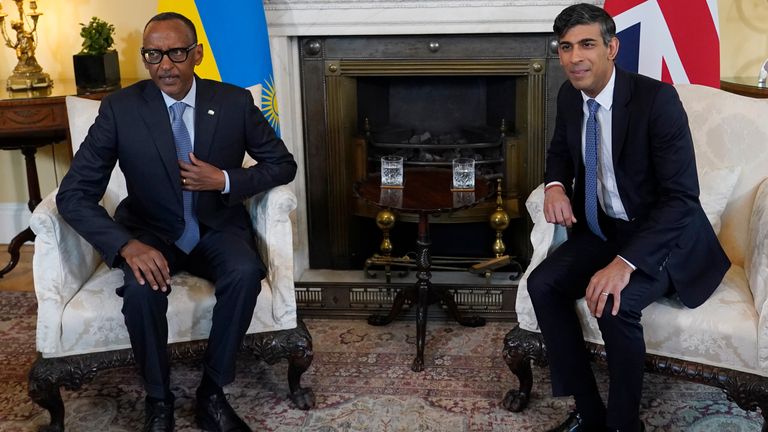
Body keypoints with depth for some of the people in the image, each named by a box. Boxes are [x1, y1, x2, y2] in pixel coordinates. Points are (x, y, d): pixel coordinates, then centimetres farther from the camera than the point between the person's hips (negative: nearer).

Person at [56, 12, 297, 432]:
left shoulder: (235, 102, -7)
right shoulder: (120, 108, -11)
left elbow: (282, 164, 3)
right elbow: (74, 195, -13)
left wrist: (226, 180, -16)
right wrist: (127, 245, -31)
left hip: (218, 228, 1)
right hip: (152, 232, -1)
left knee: (246, 273, -31)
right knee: (141, 288, -33)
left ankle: (211, 393, -13)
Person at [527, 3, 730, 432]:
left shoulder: (657, 99, -23)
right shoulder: (570, 96, -2)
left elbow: (682, 196, -26)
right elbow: (560, 151, 19)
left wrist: (625, 263, -37)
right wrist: (556, 186, -7)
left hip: (662, 235, -6)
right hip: (602, 228, 6)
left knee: (614, 303, -31)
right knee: (543, 285, -15)